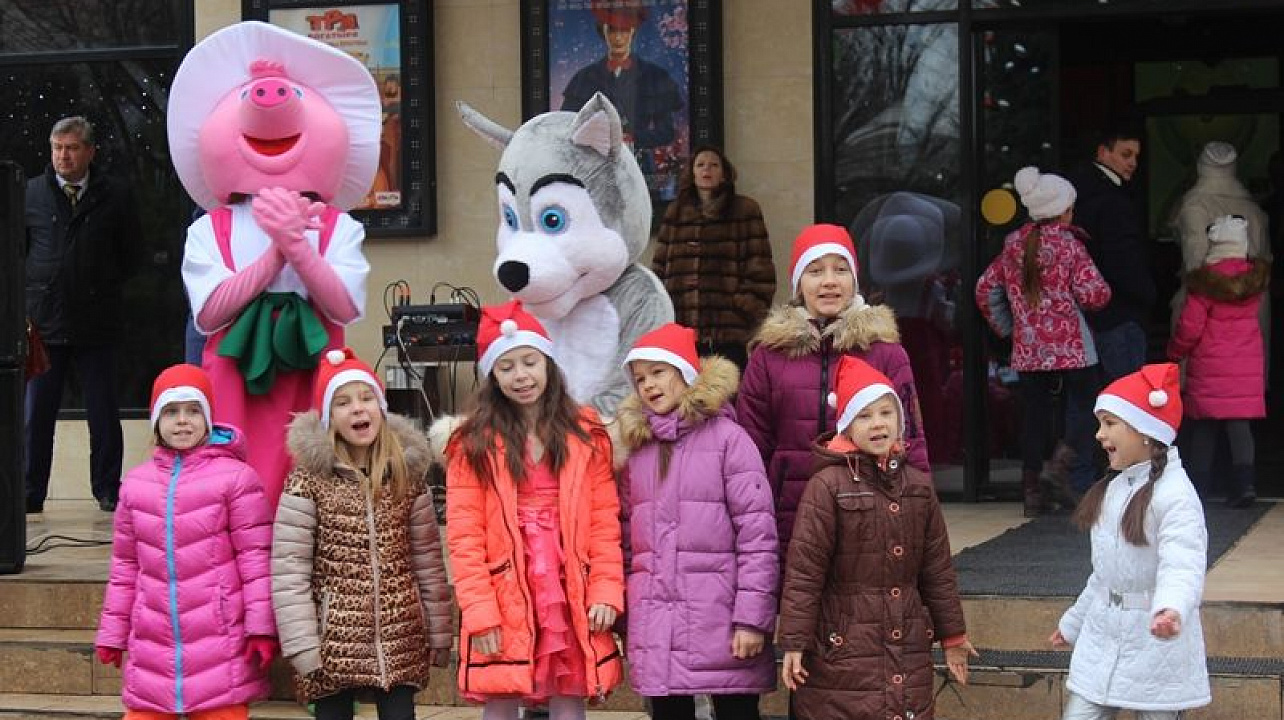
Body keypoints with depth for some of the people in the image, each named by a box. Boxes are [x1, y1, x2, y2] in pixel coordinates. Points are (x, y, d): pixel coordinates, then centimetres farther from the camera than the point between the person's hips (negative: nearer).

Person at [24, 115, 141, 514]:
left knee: (104, 416, 5)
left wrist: (106, 287, 4)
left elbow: (132, 254, 10)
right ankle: (29, 495, 12)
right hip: (43, 322, 1)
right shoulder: (30, 193, 5)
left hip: (96, 324, -1)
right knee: (35, 414, 5)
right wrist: (30, 291, 4)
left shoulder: (115, 195, 2)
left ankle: (108, 492, 14)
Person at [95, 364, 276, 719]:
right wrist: (113, 631, 16)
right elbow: (125, 565, 16)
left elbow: (255, 557, -6)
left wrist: (261, 627, -11)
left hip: (220, 645, -4)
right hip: (153, 647, 4)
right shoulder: (136, 483, 10)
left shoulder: (235, 477, -4)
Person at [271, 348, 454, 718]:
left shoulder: (407, 474, 3)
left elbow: (428, 558, 8)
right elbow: (288, 568, -9)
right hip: (333, 643, -3)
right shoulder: (308, 479, -7)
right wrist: (301, 644, -14)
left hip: (400, 642, 3)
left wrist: (440, 632, 8)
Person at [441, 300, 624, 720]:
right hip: (503, 603, -1)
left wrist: (607, 591, -7)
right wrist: (479, 612, -12)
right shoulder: (474, 443, 1)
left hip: (571, 601, 1)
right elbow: (464, 535, -5)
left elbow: (605, 522, 4)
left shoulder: (587, 436, 7)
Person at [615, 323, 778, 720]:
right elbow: (626, 536, 14)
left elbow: (758, 532, -9)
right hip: (656, 622, 5)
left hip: (720, 617, -5)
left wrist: (752, 618, -14)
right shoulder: (638, 446, 12)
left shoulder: (726, 437, -4)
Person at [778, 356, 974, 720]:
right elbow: (803, 571, -9)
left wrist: (952, 635, 18)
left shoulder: (917, 485, 9)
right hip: (842, 651, -5)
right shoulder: (827, 486, -8)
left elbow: (937, 567, 16)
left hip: (909, 649, 5)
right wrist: (794, 643, -11)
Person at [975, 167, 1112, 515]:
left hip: (1027, 351, 5)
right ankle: (1073, 482, -4)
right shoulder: (1068, 244, -7)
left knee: (1035, 416, 9)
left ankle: (1032, 489, 10)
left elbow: (985, 289, 12)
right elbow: (1093, 294, -13)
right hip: (1072, 350, -5)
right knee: (1080, 412, 2)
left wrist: (1006, 327, 20)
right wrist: (1102, 291, 9)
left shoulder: (1013, 245, 8)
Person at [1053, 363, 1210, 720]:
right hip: (1101, 641, 8)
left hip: (1154, 644, -8)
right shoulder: (1114, 487, 9)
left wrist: (1171, 610, -53)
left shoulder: (1174, 495, -18)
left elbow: (1182, 567, -32)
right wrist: (1073, 622, 27)